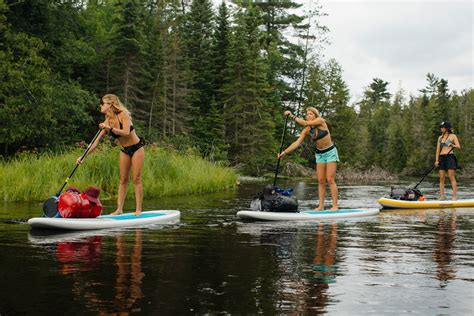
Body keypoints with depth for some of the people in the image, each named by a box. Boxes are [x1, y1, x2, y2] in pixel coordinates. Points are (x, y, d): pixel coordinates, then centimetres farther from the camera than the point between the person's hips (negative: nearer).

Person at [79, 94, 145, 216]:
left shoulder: (123, 115, -17)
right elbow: (97, 141, -1)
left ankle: (138, 210, -3)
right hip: (124, 151, 6)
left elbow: (126, 132, -32)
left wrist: (110, 128, -30)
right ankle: (119, 209, 7)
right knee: (123, 180, 5)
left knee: (136, 179, -6)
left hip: (136, 148, -6)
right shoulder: (107, 121, -1)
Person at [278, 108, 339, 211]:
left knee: (330, 179, -11)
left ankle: (335, 206, -10)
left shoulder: (320, 121, -15)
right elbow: (297, 142, -8)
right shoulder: (307, 130, -2)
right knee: (321, 181, 1)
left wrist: (292, 115, -19)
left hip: (330, 152, -6)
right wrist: (285, 152, -17)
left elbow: (305, 123, -26)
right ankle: (321, 206, 2)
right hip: (320, 154, 6)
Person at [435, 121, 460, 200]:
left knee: (452, 177, -11)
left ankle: (455, 195, -12)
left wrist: (452, 145, -24)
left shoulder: (453, 136, 3)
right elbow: (438, 149, 12)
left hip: (450, 157, -5)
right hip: (441, 158, 5)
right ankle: (442, 196, 3)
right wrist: (436, 160, 3)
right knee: (441, 178, 1)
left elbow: (459, 147, -3)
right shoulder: (440, 138, 16)